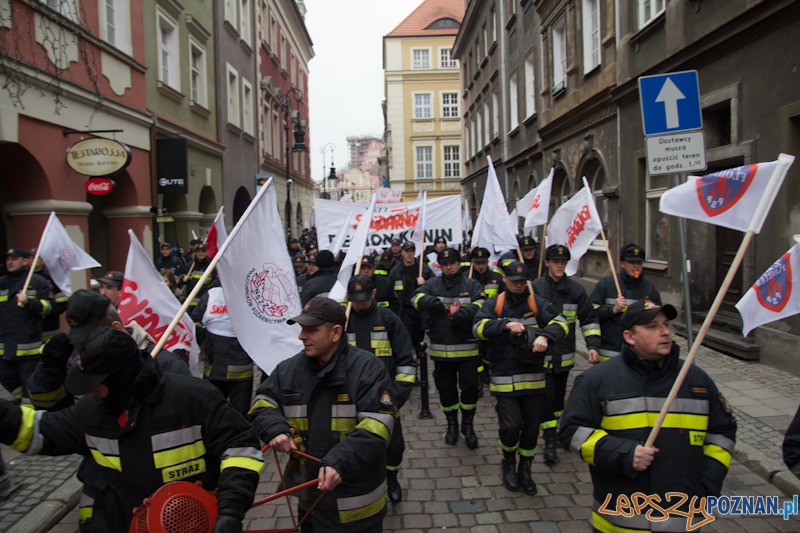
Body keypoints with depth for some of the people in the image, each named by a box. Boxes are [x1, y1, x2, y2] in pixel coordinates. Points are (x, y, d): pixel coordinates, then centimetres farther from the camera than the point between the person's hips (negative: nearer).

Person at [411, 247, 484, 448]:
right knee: (446, 389, 12)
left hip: (468, 349, -1)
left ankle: (468, 425, 24)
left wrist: (464, 312, -33)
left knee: (470, 387, 2)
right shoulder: (432, 285, 5)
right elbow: (417, 298, -13)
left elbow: (481, 304, -14)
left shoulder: (471, 285, 2)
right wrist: (433, 302, -35)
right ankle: (452, 425, 32)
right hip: (441, 350, 1)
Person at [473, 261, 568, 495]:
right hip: (504, 378, -2)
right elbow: (478, 326, -15)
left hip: (534, 378, 3)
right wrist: (506, 324, -29)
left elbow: (559, 322, -10)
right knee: (510, 425, -8)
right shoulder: (494, 303, 0)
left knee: (532, 427, 10)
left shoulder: (537, 302, 4)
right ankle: (508, 464, 23)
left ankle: (525, 470, 33)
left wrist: (544, 336, -30)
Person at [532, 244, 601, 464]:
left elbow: (589, 319, 5)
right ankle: (550, 440, 2)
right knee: (546, 395, -6)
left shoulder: (576, 289, 1)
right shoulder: (535, 287, -7)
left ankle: (552, 428, 38)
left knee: (559, 395, 18)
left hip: (564, 355, 3)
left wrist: (593, 344, -5)